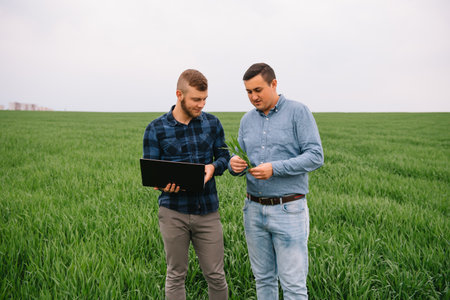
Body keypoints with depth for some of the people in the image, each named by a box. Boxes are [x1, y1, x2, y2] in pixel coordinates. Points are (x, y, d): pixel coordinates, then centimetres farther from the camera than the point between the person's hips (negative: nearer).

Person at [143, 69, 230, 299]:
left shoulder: (212, 123, 3)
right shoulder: (155, 129, -4)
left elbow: (224, 156, 10)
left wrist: (213, 167, -13)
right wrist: (164, 183, -23)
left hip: (207, 211, 2)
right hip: (173, 212, -1)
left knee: (216, 275, 8)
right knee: (176, 276, 12)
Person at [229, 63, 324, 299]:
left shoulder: (298, 112, -5)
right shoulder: (247, 120, 11)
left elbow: (315, 156, -12)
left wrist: (275, 169, -22)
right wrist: (234, 164, -10)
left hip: (288, 209, -5)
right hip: (254, 209, 5)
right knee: (263, 279, 15)